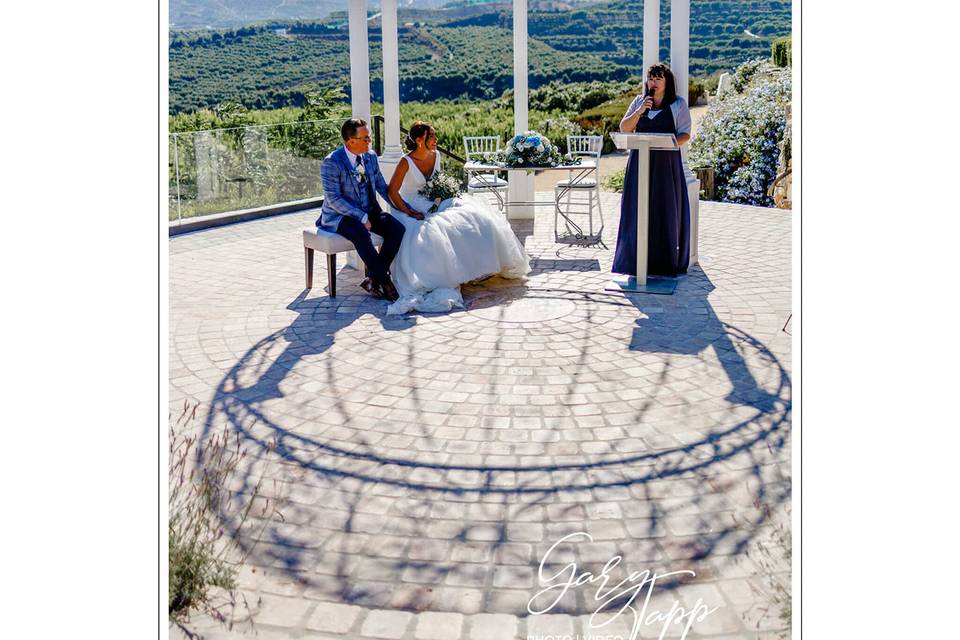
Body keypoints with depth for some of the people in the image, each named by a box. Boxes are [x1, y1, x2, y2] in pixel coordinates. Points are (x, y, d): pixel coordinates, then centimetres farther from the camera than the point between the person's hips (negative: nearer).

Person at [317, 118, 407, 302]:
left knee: (397, 229, -19)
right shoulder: (331, 162, -15)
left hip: (369, 211, 6)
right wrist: (361, 217, -25)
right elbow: (333, 199, -19)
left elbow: (382, 187, 14)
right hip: (340, 216, -6)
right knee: (361, 234, -38)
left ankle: (373, 279, -13)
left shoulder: (370, 157, 5)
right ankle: (385, 281, -25)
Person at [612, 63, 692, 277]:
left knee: (665, 210, -1)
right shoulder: (639, 101, 13)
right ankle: (637, 258, 6)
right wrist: (639, 111, -9)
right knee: (637, 210, 0)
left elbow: (685, 134, 1)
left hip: (667, 164, -2)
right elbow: (624, 128, 6)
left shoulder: (678, 104, 5)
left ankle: (666, 261, 6)